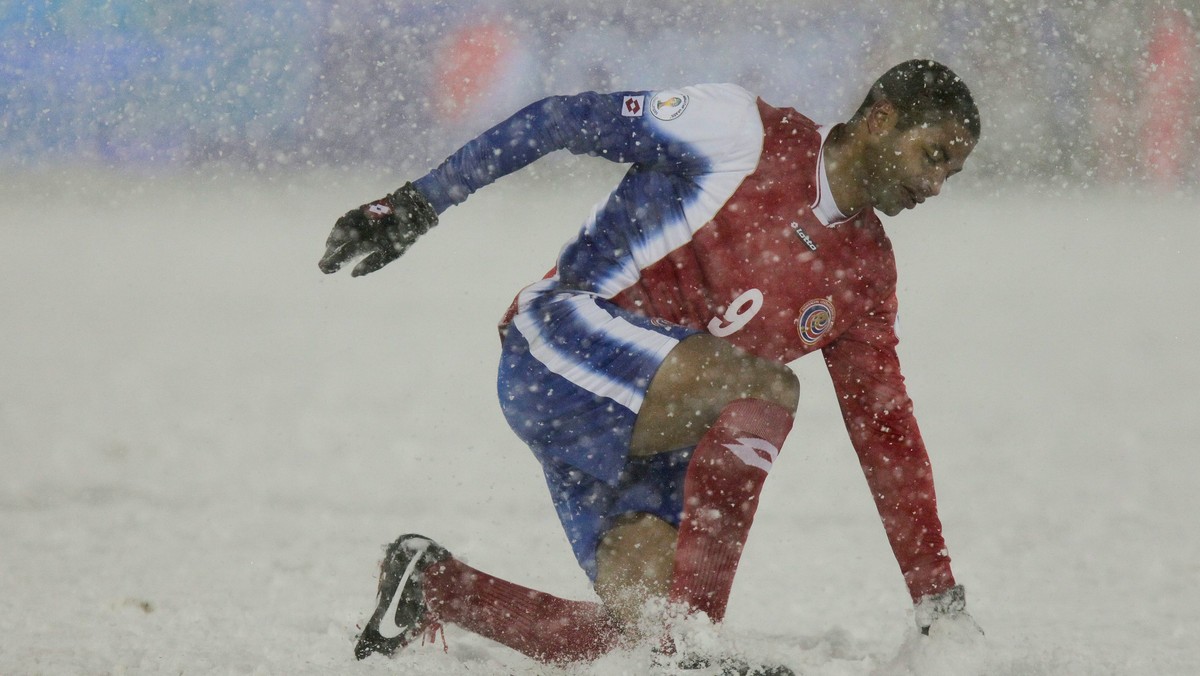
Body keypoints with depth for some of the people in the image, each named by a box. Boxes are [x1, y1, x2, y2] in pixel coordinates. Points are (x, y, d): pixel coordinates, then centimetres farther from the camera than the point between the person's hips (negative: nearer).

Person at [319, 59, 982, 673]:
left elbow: (886, 431, 14)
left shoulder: (864, 271, 10)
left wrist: (940, 600, 10)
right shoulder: (743, 132, -10)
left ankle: (431, 587, 13)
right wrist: (418, 202, -11)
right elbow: (564, 121, -7)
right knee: (764, 387, -30)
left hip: (650, 438, 8)